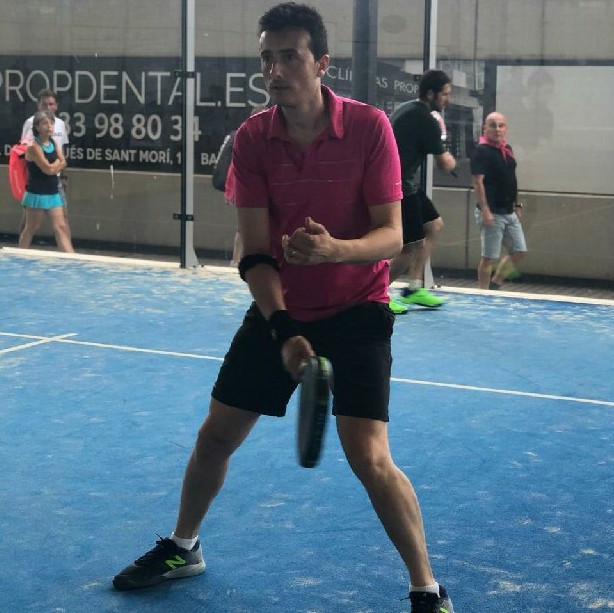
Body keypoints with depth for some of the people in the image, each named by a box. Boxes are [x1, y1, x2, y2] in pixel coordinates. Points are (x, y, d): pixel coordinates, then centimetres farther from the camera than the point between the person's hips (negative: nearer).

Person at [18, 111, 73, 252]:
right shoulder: (34, 146, -16)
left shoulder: (53, 143, 8)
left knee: (61, 227, 1)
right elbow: (48, 169, -21)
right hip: (37, 194, -7)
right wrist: (57, 162, -2)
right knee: (31, 229, 5)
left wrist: (53, 166, -12)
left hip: (53, 193, 7)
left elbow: (63, 163, 5)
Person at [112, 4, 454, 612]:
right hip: (278, 311, 4)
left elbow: (390, 236, -17)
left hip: (355, 311, -3)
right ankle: (182, 547, 37)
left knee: (369, 457, -16)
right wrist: (282, 330, -24)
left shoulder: (369, 127, -16)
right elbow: (255, 253, -11)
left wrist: (335, 249, -38)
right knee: (216, 435, 10)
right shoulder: (252, 139, -8)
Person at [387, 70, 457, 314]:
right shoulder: (426, 121, -18)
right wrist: (450, 159, 9)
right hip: (401, 187, -10)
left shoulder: (405, 109, 11)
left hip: (408, 184, 10)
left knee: (434, 225, 16)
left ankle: (414, 288, 19)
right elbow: (445, 164, -13)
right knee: (413, 246, -7)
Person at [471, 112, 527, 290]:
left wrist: (517, 205, 19)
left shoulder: (507, 149, 12)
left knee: (519, 251, 10)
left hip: (509, 213, 8)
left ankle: (495, 284, 22)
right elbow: (477, 182, -18)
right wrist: (485, 211, -23)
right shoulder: (482, 151, -13)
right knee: (489, 257, -2)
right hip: (492, 213, -8)